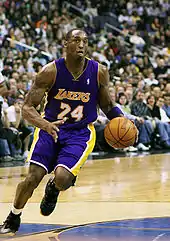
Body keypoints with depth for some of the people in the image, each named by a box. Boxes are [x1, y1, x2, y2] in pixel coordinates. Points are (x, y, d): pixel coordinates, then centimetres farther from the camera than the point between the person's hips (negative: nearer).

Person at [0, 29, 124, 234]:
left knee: (62, 178, -22)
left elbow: (107, 105, 6)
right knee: (33, 177, -12)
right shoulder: (51, 71, -16)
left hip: (80, 132, 0)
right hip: (50, 127, 0)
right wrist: (44, 124, -34)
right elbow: (27, 107, -15)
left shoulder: (99, 72, -10)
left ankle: (53, 189, 19)